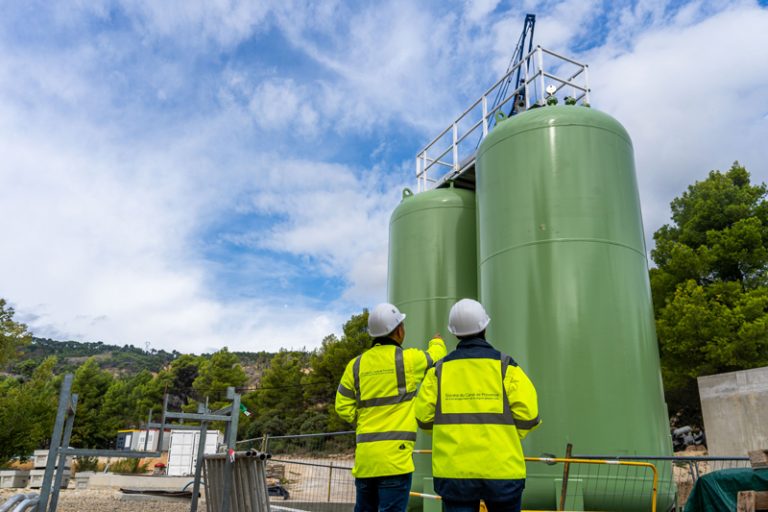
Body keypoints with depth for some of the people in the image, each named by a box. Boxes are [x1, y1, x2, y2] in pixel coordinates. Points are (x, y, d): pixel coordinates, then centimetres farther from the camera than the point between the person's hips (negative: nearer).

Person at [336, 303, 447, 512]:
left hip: (364, 455, 5)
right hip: (395, 455, -5)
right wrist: (437, 342, 35)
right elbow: (435, 356, 14)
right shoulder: (407, 359, -5)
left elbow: (343, 408, 6)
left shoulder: (356, 365, 7)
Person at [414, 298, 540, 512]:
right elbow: (528, 413, -10)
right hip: (501, 469, -1)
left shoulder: (440, 370, 2)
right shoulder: (505, 366, -3)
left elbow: (424, 416, -1)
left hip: (453, 469, 1)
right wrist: (507, 436, 8)